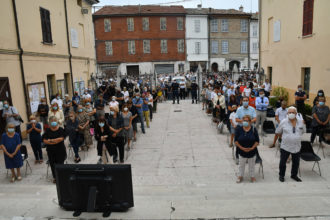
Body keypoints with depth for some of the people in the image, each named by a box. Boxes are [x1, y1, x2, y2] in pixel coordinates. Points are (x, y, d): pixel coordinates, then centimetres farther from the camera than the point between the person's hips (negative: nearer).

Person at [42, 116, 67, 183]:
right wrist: (55, 141, -16)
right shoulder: (47, 131, 3)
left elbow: (61, 138, -16)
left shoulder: (61, 130, -4)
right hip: (51, 151, 3)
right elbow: (44, 141, -5)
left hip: (60, 150, -2)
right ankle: (55, 177, 22)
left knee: (60, 164, 0)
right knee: (52, 164, 7)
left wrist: (50, 140, -11)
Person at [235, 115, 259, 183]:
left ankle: (252, 176, 37)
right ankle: (240, 176, 34)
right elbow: (236, 141, -8)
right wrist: (242, 148, -17)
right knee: (241, 164, 16)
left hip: (252, 151, 0)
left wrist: (252, 148, -18)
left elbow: (257, 141, -6)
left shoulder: (254, 130, -7)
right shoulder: (238, 129, -9)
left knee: (251, 165, 16)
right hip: (242, 151, 0)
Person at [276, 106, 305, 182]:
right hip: (285, 147, -3)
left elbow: (303, 131, 13)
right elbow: (278, 132, 2)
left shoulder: (301, 122, -2)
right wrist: (285, 136, 6)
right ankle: (281, 175, 28)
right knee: (283, 162, 9)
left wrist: (297, 136, 7)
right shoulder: (283, 122, -10)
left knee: (296, 163, 16)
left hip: (297, 147, 3)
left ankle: (294, 175, 37)